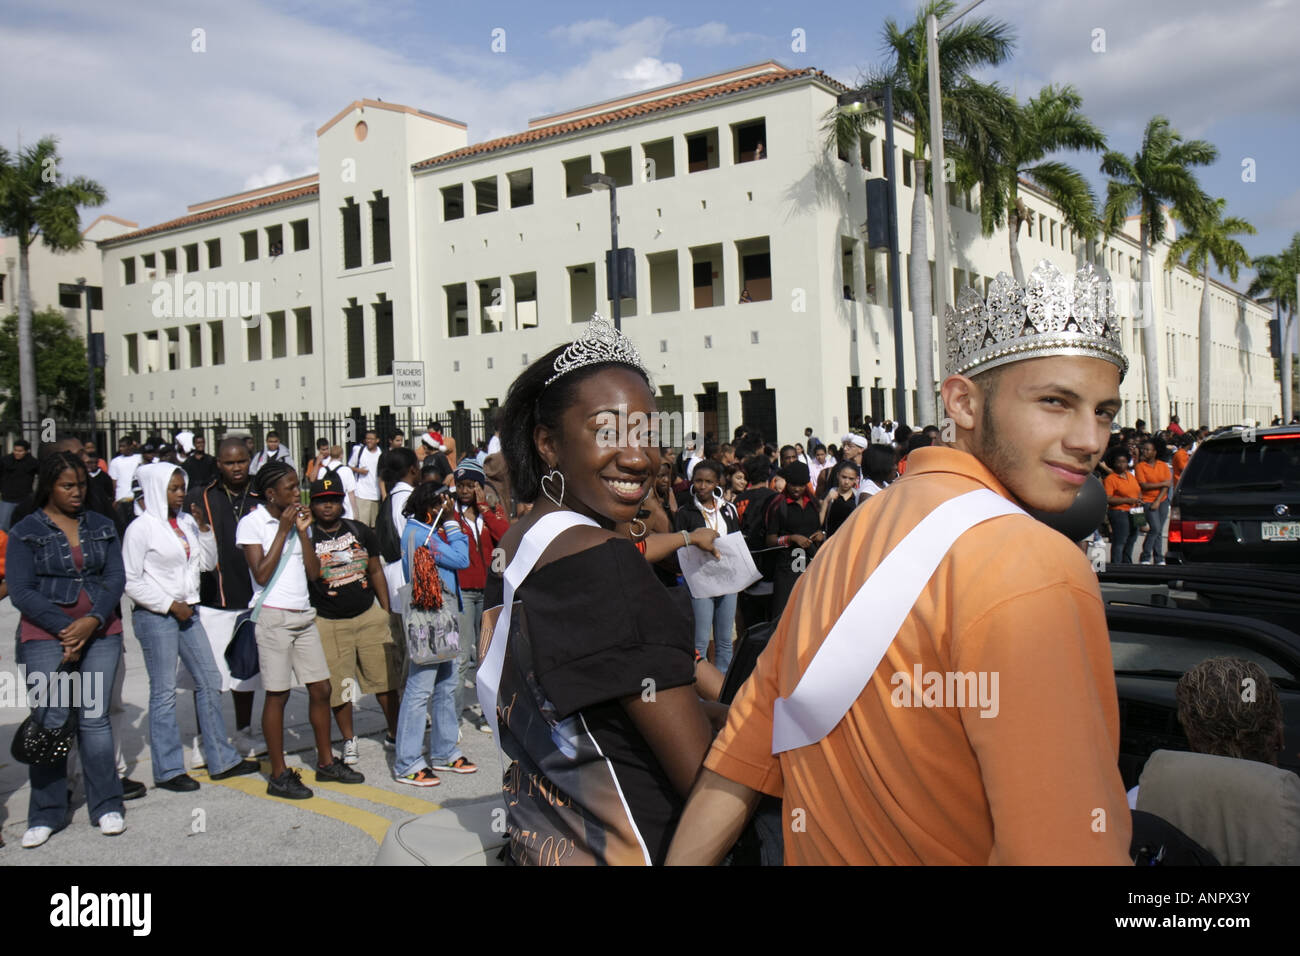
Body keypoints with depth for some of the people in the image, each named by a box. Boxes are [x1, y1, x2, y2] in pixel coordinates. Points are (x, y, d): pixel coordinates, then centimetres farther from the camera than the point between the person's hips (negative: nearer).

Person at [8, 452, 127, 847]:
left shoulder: (101, 526, 10)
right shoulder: (25, 532, 2)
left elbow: (116, 578, 4)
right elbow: (21, 591, -4)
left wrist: (92, 621, -11)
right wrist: (65, 630, -12)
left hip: (100, 632, 2)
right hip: (45, 636, -2)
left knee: (94, 717, 2)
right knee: (48, 721, -2)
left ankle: (107, 806, 12)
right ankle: (46, 814, 11)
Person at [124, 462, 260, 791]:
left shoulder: (186, 522, 8)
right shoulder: (141, 528, -9)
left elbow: (208, 562, 11)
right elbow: (131, 581, -11)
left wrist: (203, 527, -2)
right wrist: (170, 605, -13)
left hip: (187, 612, 7)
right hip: (155, 616, -7)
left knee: (210, 680, 8)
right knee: (164, 692, 1)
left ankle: (222, 759, 18)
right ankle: (168, 770, 12)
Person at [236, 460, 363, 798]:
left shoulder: (293, 520, 12)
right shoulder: (252, 523, -6)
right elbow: (261, 575, -14)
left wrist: (303, 530, -2)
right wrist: (283, 531, -12)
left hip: (304, 615, 7)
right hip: (274, 616, -6)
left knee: (321, 688, 8)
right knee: (277, 694, -1)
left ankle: (326, 762, 20)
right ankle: (279, 775, 9)